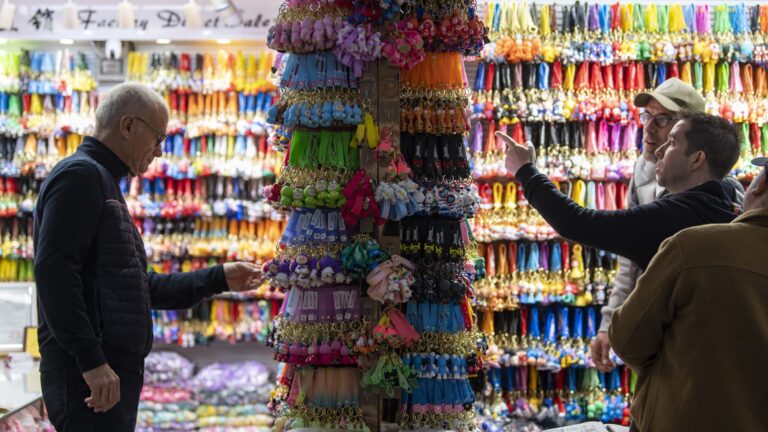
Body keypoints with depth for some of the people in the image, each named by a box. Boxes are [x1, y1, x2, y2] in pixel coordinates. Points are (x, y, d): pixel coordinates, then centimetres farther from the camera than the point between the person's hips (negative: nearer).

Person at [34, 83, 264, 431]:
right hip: (92, 377, -10)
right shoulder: (80, 175, -7)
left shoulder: (104, 182, 24)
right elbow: (53, 271, -20)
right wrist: (91, 361, -24)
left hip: (112, 376, 10)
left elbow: (142, 288, 28)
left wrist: (219, 279, 25)